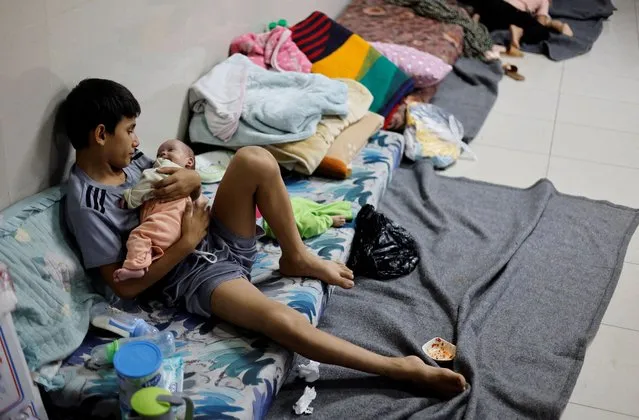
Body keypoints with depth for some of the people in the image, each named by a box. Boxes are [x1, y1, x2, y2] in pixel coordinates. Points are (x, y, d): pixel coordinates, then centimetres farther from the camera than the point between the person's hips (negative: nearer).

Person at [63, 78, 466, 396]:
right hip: (192, 273, -8)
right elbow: (126, 285, -17)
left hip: (216, 237, 8)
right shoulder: (86, 203, -16)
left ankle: (297, 258, -2)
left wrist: (190, 180, -8)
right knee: (286, 322, -32)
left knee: (254, 159, -20)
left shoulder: (127, 158, 7)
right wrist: (187, 242, -18)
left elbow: (194, 180, 17)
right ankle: (402, 367, -22)